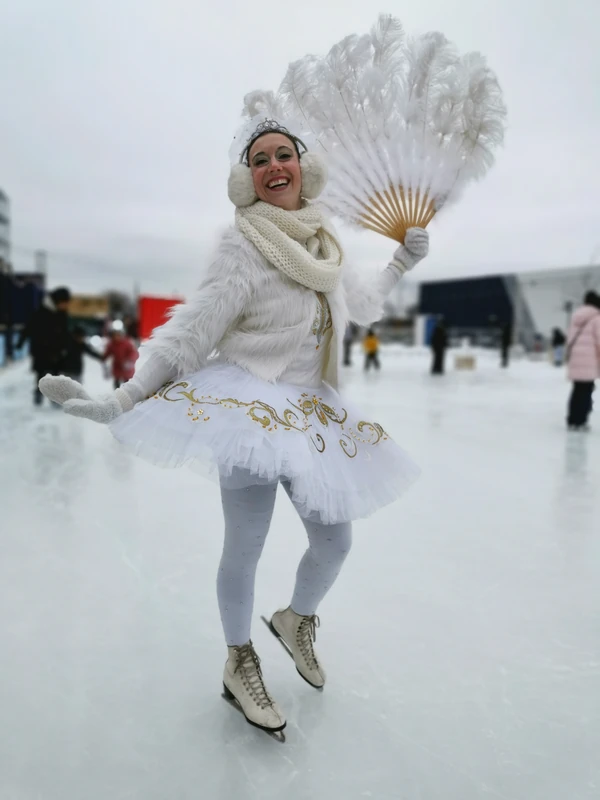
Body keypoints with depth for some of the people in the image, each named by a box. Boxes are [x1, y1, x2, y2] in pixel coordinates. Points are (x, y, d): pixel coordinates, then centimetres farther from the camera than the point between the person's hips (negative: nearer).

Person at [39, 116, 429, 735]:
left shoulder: (324, 244, 11)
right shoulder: (243, 244, -10)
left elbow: (363, 306, 27)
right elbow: (190, 331, -15)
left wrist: (402, 263, 22)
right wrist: (120, 401, -22)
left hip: (312, 411, 7)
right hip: (250, 407, -6)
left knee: (334, 542, 11)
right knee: (244, 549, 1)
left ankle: (296, 621, 43)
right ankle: (239, 666, 30)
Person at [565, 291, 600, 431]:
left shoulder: (576, 316, 17)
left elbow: (570, 337, 17)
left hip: (574, 358, 7)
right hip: (588, 360, -7)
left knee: (577, 390, 14)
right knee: (586, 390, -2)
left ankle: (572, 420, 17)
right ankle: (579, 421, -2)